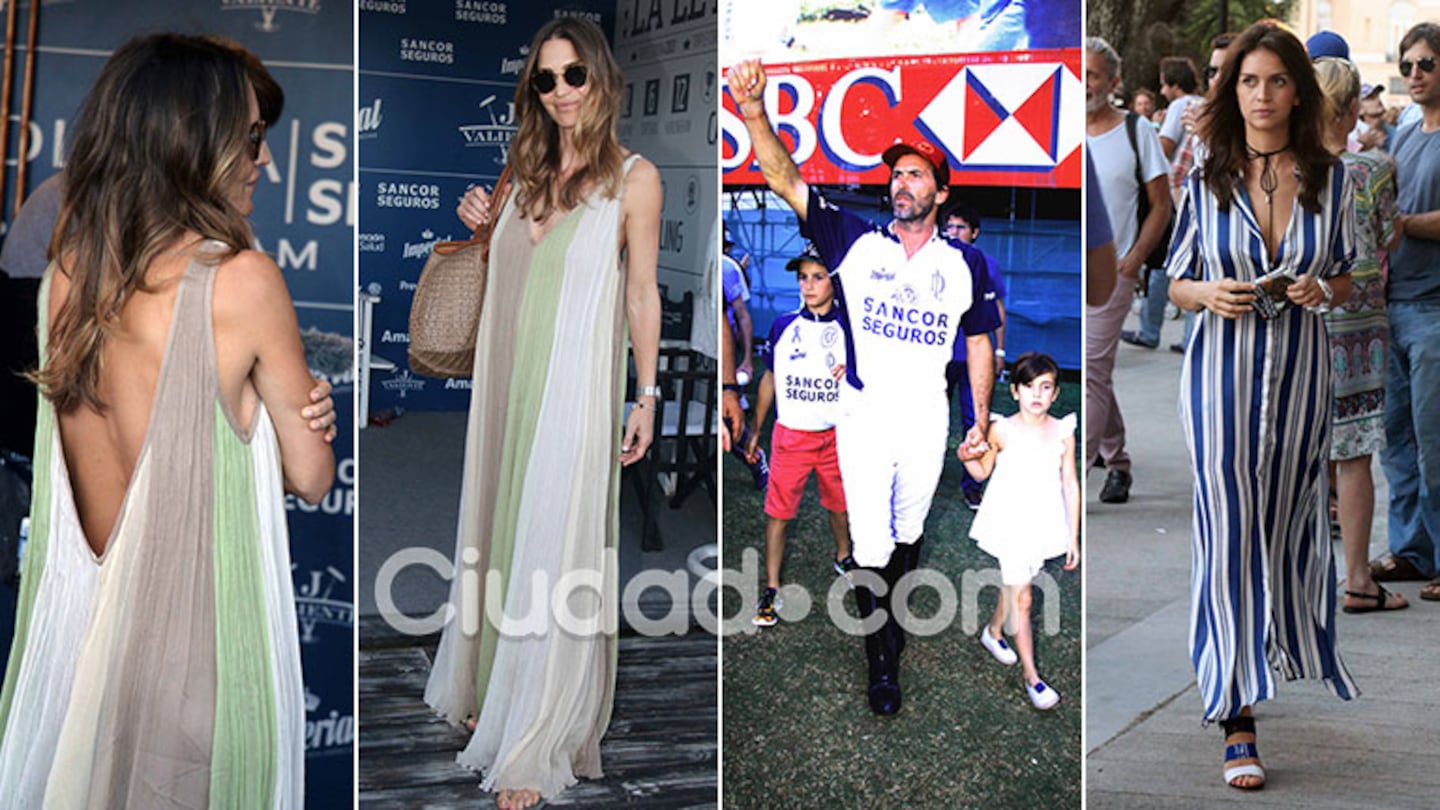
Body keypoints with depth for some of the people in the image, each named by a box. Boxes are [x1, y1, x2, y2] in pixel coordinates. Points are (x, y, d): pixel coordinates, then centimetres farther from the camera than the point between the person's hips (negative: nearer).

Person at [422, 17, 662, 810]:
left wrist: (647, 396, -5)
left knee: (553, 551, -3)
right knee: (503, 531, 15)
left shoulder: (633, 178, -6)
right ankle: (494, 691, 32)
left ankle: (534, 746, 4)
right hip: (511, 379, 6)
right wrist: (482, 227, 1)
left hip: (577, 387, -6)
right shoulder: (529, 171, 10)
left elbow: (642, 293, -4)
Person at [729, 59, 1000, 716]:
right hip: (863, 421, -2)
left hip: (928, 423, 2)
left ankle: (893, 618, 39)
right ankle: (882, 660, 14)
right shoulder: (856, 241, -4)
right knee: (871, 548, 0)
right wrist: (755, 114, -30)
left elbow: (978, 344, 11)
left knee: (909, 534, 17)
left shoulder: (966, 263, 2)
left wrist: (981, 421, 6)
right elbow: (785, 180, -13)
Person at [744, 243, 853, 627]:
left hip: (836, 434, 0)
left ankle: (843, 559, 42)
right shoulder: (784, 326, 1)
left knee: (840, 504, 14)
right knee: (778, 512, -3)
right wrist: (755, 430, 12)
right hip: (790, 435, 0)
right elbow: (770, 379, 11)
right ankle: (771, 590, 4)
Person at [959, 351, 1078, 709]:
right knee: (1021, 597, -2)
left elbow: (1070, 484, 1)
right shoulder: (1002, 431, -9)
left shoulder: (1063, 432, -4)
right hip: (1010, 524, -3)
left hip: (1044, 525, 3)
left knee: (1015, 584, 19)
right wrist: (966, 457, -18)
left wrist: (1073, 536, 2)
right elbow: (983, 472, 5)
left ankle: (993, 632, 48)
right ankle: (1031, 676, 4)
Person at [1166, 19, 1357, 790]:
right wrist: (1209, 295, -15)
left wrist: (1321, 291, -11)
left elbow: (1344, 281, 11)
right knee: (1229, 532, -5)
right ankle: (1238, 719, -2)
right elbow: (1176, 283, 6)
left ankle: (1289, 649, 40)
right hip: (1222, 370, -2)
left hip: (1301, 370, 2)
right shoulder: (1205, 181, 0)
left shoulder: (1329, 180, 3)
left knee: (1290, 521, 11)